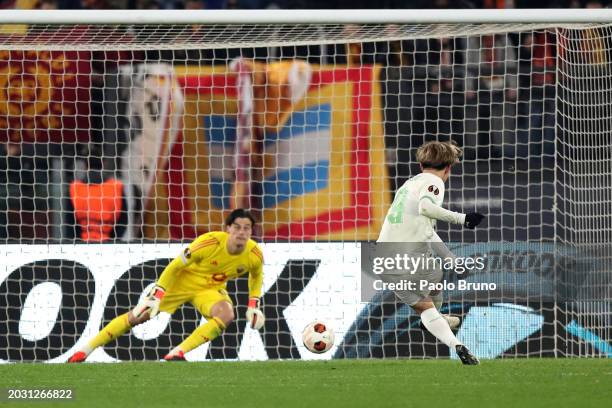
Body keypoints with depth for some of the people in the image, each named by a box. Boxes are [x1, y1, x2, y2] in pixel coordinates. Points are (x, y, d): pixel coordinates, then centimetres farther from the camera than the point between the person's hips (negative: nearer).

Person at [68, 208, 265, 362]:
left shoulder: (254, 255, -20)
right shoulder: (209, 243, -32)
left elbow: (256, 277, 7)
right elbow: (174, 267, -21)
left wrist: (254, 305, -2)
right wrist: (156, 296, -24)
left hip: (210, 289, 3)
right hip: (182, 281, -3)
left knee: (226, 315, -30)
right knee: (137, 316, -6)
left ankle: (177, 353, -26)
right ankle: (85, 350, 8)